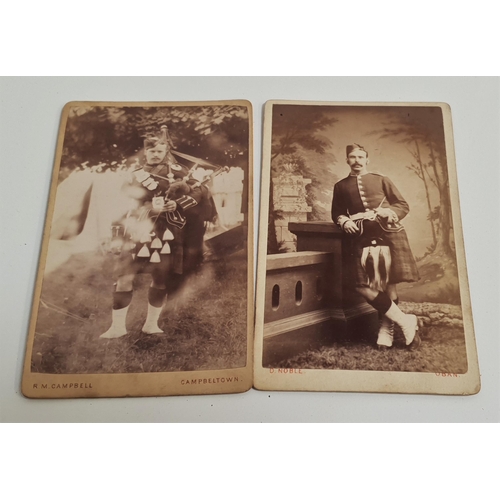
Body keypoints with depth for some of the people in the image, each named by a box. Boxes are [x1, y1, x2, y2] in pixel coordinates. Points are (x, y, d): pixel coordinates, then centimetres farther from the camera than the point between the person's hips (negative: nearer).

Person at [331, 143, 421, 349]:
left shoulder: (381, 180, 16)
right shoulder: (341, 186, 18)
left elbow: (403, 205, 13)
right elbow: (336, 213, 22)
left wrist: (390, 213, -8)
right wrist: (344, 222, -1)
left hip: (388, 234, 0)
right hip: (361, 238, 1)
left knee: (388, 283, -1)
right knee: (363, 286, -12)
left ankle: (387, 329, 14)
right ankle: (406, 321, 0)